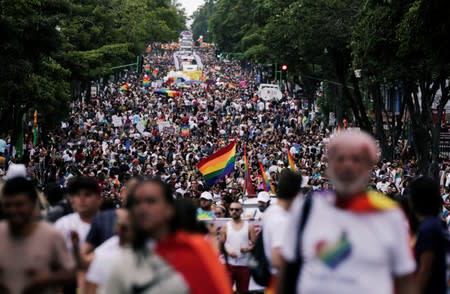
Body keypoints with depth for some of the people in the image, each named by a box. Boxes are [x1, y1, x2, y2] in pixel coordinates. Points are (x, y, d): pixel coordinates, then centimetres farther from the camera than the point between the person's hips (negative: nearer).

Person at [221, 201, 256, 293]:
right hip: (229, 264, 0)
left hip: (244, 264, 0)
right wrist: (228, 251, -12)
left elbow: (255, 243, 3)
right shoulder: (225, 227, 6)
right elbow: (221, 244, 6)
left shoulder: (249, 226, 4)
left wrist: (248, 249, -18)